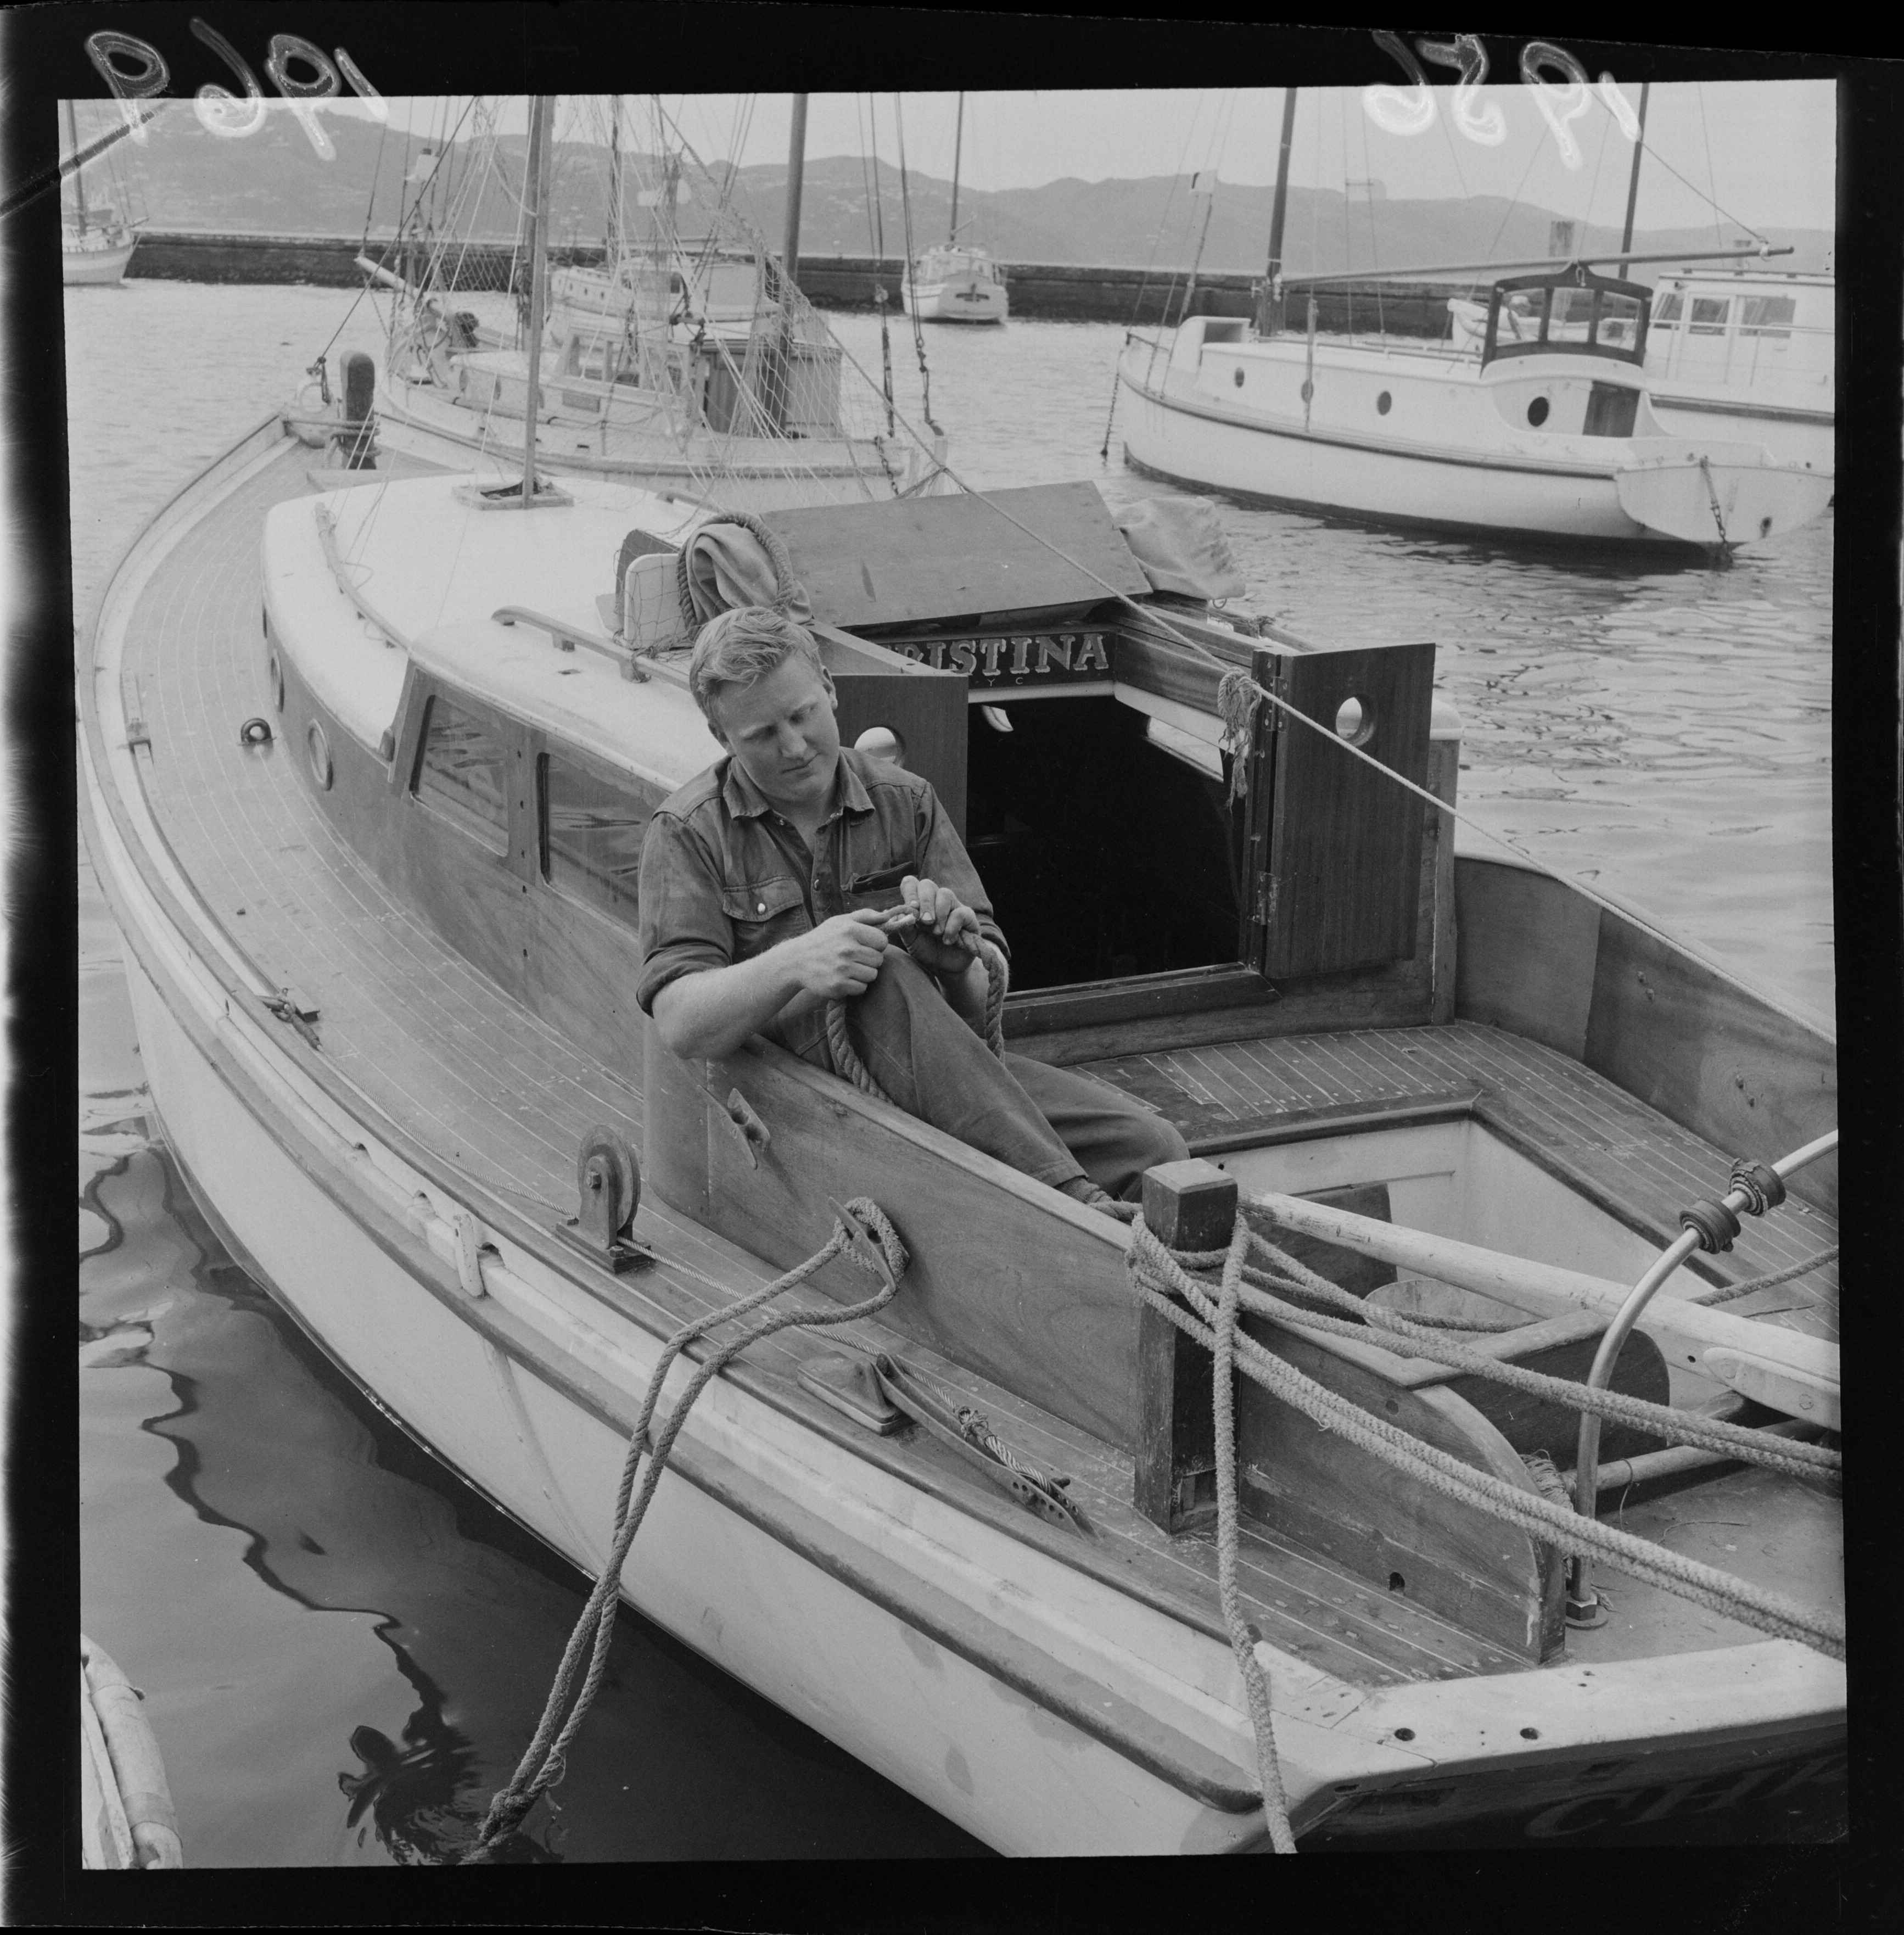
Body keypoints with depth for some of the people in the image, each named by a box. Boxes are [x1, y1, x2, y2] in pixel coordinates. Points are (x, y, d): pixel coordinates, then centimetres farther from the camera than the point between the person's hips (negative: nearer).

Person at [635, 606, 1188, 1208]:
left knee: (1153, 1147, -19)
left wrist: (956, 962, -18)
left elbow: (985, 1002, 8)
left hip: (943, 1075, 3)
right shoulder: (687, 833, 2)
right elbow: (681, 1024, -11)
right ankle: (1074, 1203, -38)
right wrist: (794, 963, -29)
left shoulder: (905, 801, 10)